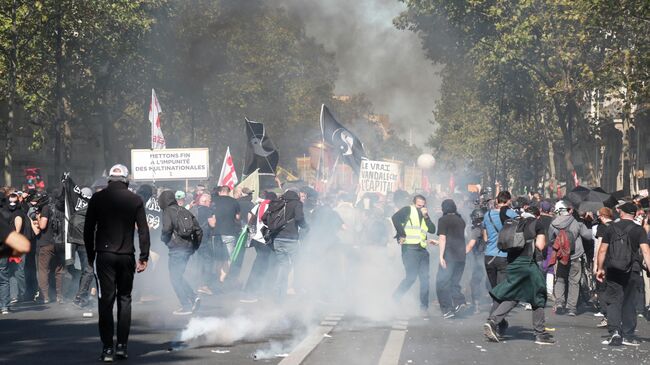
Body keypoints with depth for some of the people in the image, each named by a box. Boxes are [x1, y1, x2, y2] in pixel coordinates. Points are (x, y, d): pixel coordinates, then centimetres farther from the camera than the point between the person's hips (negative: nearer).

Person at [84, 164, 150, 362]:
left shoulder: (97, 198, 2)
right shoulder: (135, 200, 2)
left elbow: (88, 229, 3)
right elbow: (143, 231, 0)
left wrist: (90, 255, 12)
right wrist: (144, 257, 4)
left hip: (104, 255, -1)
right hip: (127, 256, 1)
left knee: (106, 299, 0)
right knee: (125, 299, 10)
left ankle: (107, 348, -3)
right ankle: (122, 345, 5)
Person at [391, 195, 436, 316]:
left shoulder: (424, 216, 23)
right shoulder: (408, 210, 2)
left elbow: (432, 230, 10)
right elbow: (395, 218, -16)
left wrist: (426, 216, 1)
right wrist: (402, 235, -15)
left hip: (422, 250, 7)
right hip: (410, 248, -7)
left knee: (425, 278, 2)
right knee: (411, 277, -13)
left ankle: (424, 307, 7)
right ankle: (394, 300, 0)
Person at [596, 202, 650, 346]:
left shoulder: (611, 228, 2)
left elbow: (602, 250, 4)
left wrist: (600, 268, 14)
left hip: (613, 271, 1)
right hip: (632, 272, -1)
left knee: (613, 301, 5)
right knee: (629, 303, 10)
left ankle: (614, 331, -12)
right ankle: (627, 335, 11)